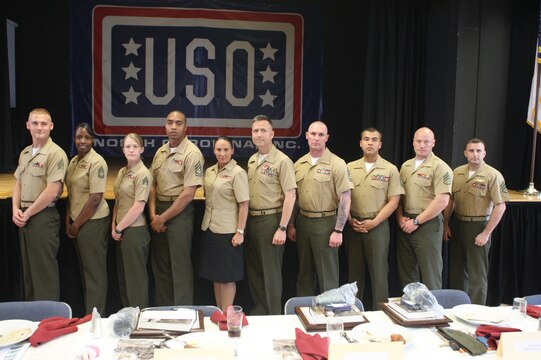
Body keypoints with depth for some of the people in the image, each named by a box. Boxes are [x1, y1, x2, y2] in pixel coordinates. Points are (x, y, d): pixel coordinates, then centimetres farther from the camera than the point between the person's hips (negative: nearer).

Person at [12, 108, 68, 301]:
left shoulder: (56, 154, -12)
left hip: (43, 217, -8)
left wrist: (27, 213, -12)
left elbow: (52, 191, -18)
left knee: (45, 269, -1)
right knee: (28, 268, 16)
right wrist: (16, 210, 0)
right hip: (24, 217, 8)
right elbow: (18, 184, 16)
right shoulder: (25, 153, 13)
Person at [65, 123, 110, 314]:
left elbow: (95, 199, -18)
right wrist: (69, 221, 5)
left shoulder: (97, 162, -14)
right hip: (77, 223, 8)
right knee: (84, 269, 16)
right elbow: (71, 193, 14)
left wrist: (77, 224, -12)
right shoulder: (74, 161, 10)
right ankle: (86, 311, 29)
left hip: (93, 222, -8)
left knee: (95, 270, 2)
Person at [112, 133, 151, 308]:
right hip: (121, 232, 8)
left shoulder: (143, 174, -12)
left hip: (135, 231, -8)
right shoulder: (122, 172, 11)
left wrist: (119, 228, -10)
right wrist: (114, 227, 3)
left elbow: (138, 207, -17)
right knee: (123, 277, 15)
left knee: (136, 278, 1)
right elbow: (117, 202, 14)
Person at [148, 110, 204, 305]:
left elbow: (188, 194, -16)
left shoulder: (192, 154, -12)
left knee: (180, 266, -1)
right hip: (158, 214, 7)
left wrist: (163, 218, -12)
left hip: (180, 212, -7)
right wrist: (153, 214, -2)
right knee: (159, 265, 14)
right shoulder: (160, 152, 10)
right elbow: (153, 185, 11)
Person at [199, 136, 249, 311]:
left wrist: (240, 231, -16)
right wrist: (206, 223, 16)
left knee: (227, 276, 3)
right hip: (210, 229, 7)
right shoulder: (209, 171, 10)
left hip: (228, 231, -7)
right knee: (215, 274, 14)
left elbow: (244, 204, -13)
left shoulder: (237, 173, -10)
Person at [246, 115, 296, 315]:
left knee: (271, 272, 2)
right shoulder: (251, 160, 12)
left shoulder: (282, 161, -11)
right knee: (253, 270, 15)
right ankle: (258, 311, 31)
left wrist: (282, 228, -19)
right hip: (251, 220, 7)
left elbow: (290, 196, -14)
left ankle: (274, 316, 16)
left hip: (270, 220, -7)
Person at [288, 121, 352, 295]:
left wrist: (338, 231, -14)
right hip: (303, 222, 5)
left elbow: (345, 199, -11)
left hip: (325, 223, -5)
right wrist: (291, 225, 11)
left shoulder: (337, 164, -8)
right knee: (304, 272, 16)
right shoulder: (299, 164, 8)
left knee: (327, 274, 3)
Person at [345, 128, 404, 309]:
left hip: (378, 225, -2)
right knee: (354, 270, 10)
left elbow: (393, 201, -5)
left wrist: (373, 222, -11)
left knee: (378, 271, 2)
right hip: (353, 226, 3)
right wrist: (350, 220, -5)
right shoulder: (350, 168, 7)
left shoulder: (390, 169, -1)